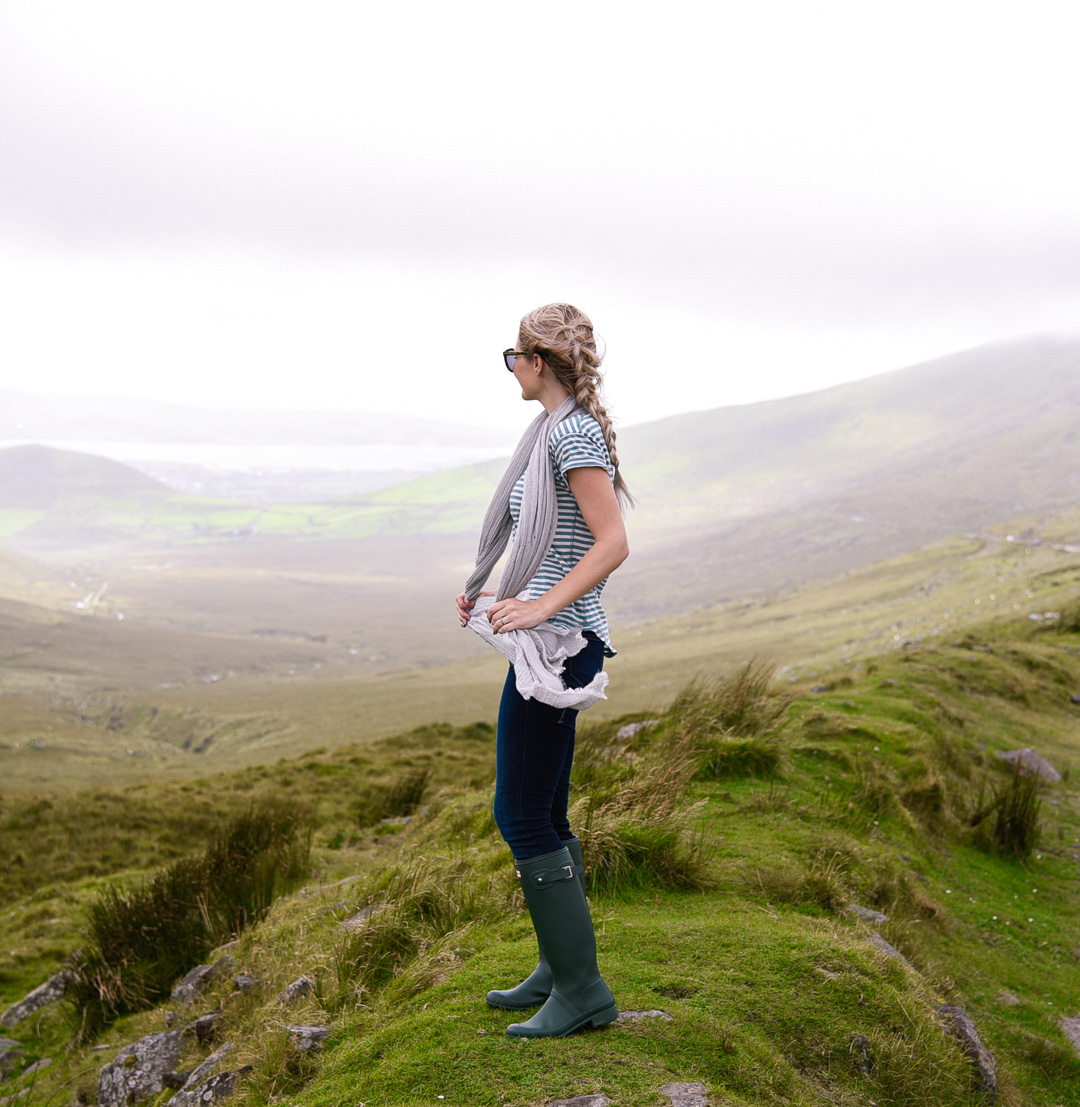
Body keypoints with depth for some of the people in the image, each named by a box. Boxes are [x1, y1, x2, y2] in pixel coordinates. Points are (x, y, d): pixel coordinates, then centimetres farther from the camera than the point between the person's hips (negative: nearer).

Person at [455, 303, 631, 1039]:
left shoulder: (571, 432, -15)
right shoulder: (562, 429, 16)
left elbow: (614, 544, -22)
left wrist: (540, 607, -26)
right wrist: (502, 599, 20)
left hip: (556, 644, -10)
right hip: (552, 638, 10)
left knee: (524, 816, -5)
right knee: (544, 816, 15)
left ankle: (582, 990, 4)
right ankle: (559, 971, 26)